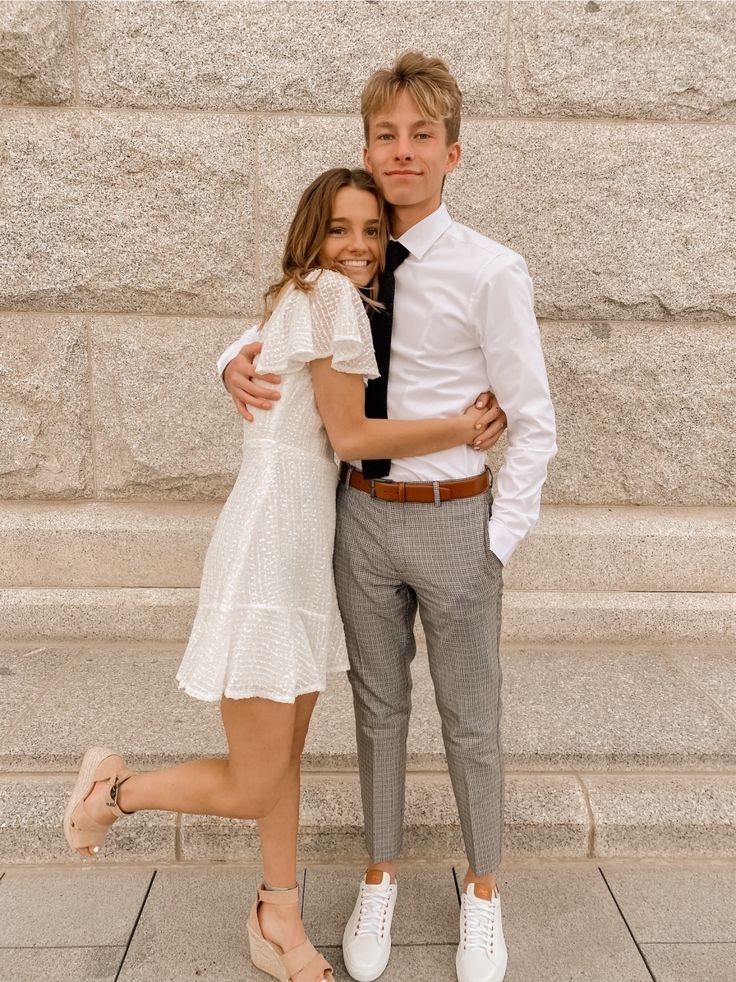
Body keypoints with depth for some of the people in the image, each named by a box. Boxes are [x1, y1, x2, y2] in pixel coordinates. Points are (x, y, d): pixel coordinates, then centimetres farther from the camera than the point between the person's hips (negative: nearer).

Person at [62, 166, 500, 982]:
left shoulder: (300, 297, 17)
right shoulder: (329, 293, -11)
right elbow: (350, 437, -13)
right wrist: (466, 426, -7)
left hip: (307, 540, 10)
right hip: (270, 540, -10)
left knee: (287, 751, 19)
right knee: (252, 790, -1)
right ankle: (115, 786, 24)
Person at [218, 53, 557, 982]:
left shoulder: (490, 271, -12)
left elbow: (534, 423, -9)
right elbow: (277, 323, 16)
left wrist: (499, 541, -9)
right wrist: (237, 361, -7)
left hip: (453, 522, -3)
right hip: (362, 515, 4)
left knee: (470, 722, 14)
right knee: (378, 710, 19)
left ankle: (482, 890, 41)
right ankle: (379, 878, 43)